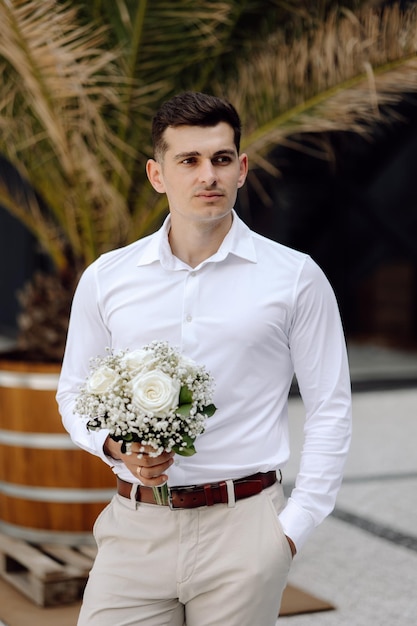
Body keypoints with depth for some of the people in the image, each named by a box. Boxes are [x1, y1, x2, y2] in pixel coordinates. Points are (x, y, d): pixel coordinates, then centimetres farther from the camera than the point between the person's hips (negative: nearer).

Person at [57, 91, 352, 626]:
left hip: (243, 529, -1)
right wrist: (116, 446, -5)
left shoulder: (294, 277, 1)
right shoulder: (106, 278, 6)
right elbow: (74, 393, 15)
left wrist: (294, 526, -3)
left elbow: (329, 411, 3)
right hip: (135, 526, 2)